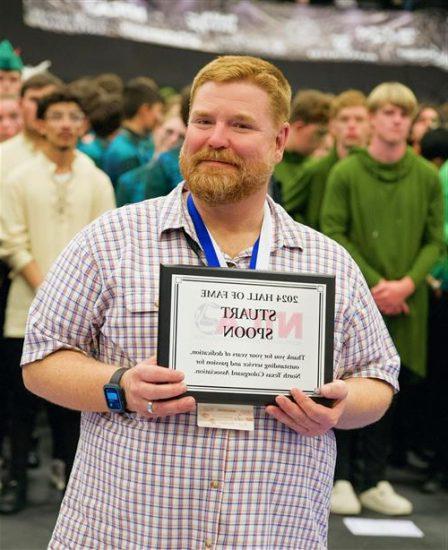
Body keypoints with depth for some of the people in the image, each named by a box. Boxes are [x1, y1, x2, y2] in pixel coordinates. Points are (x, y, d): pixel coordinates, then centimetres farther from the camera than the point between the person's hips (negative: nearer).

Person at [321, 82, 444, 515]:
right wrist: (374, 284, -12)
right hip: (359, 297, -3)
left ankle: (374, 477, 19)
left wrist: (406, 283, -10)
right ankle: (373, 482, 14)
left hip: (408, 300, 3)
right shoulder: (345, 173, -2)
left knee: (408, 389, 4)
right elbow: (333, 234, -5)